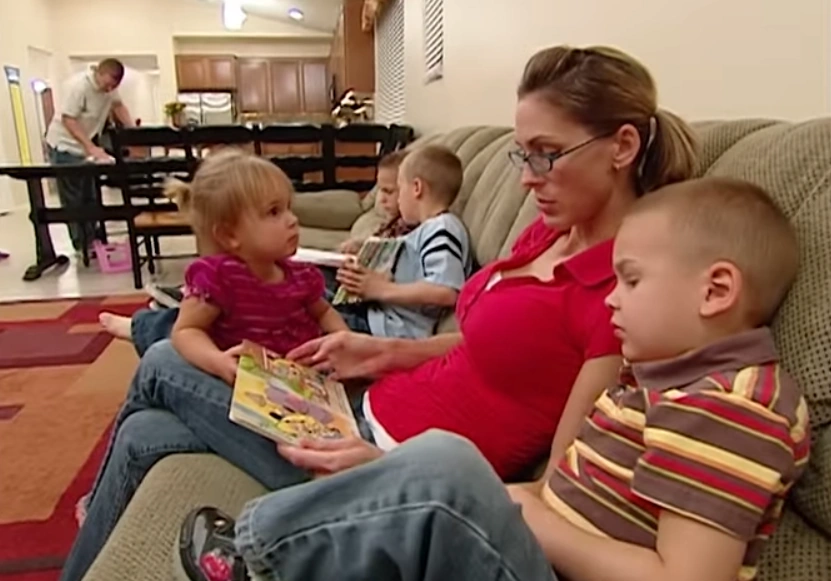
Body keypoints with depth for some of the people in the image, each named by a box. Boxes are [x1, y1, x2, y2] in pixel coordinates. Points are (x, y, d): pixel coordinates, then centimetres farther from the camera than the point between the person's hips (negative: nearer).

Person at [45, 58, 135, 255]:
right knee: (73, 200, -3)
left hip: (85, 146, 7)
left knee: (89, 197, 11)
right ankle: (82, 245, 3)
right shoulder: (78, 85, -27)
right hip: (64, 146, -7)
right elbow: (68, 120, -28)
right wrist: (91, 147, -36)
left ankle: (91, 240, 19)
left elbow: (118, 105, 7)